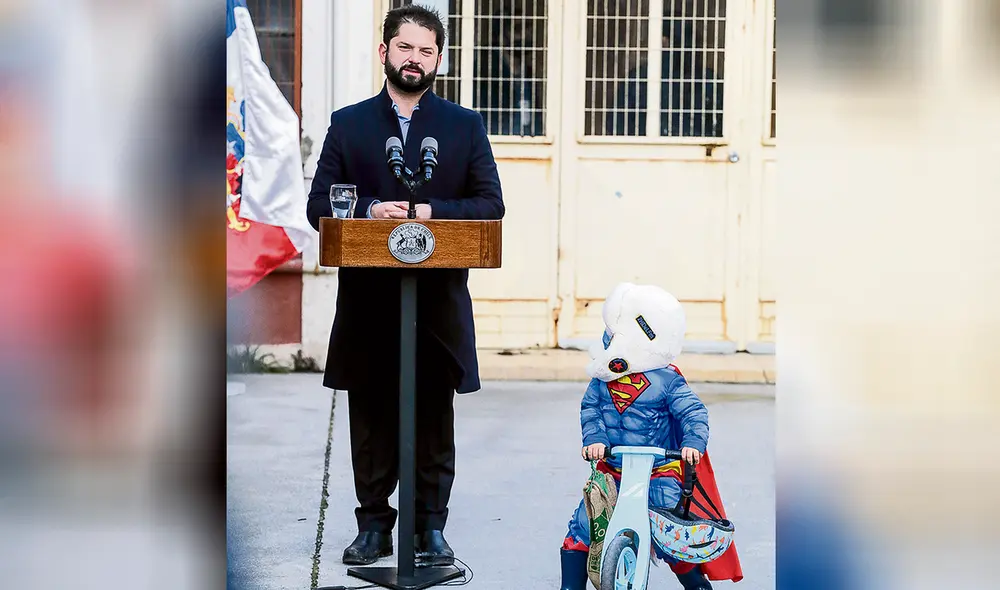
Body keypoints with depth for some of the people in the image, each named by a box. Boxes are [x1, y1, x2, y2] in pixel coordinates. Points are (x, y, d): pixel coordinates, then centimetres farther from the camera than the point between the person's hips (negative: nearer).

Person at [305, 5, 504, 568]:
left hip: (439, 301, 0)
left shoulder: (466, 126, 8)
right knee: (372, 421, 7)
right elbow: (320, 205, 3)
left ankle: (431, 527, 14)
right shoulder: (348, 124, 9)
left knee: (434, 423, 5)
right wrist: (372, 210, -15)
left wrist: (429, 212, -14)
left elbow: (490, 204, 1)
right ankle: (374, 525, 17)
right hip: (368, 300, 1)